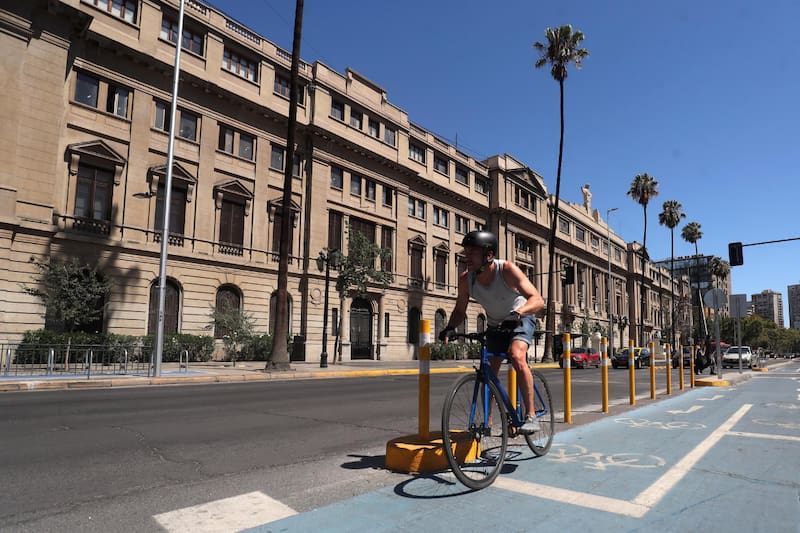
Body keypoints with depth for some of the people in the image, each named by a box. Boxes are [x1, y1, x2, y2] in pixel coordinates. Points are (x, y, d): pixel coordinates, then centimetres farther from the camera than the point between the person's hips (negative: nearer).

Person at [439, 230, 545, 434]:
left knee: (517, 356, -31)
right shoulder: (466, 279, -20)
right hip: (495, 325, 5)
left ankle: (531, 416, -20)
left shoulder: (507, 269, -31)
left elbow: (538, 300, -38)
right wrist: (449, 328, -25)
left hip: (521, 320, -4)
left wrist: (518, 312, -57)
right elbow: (460, 310, -5)